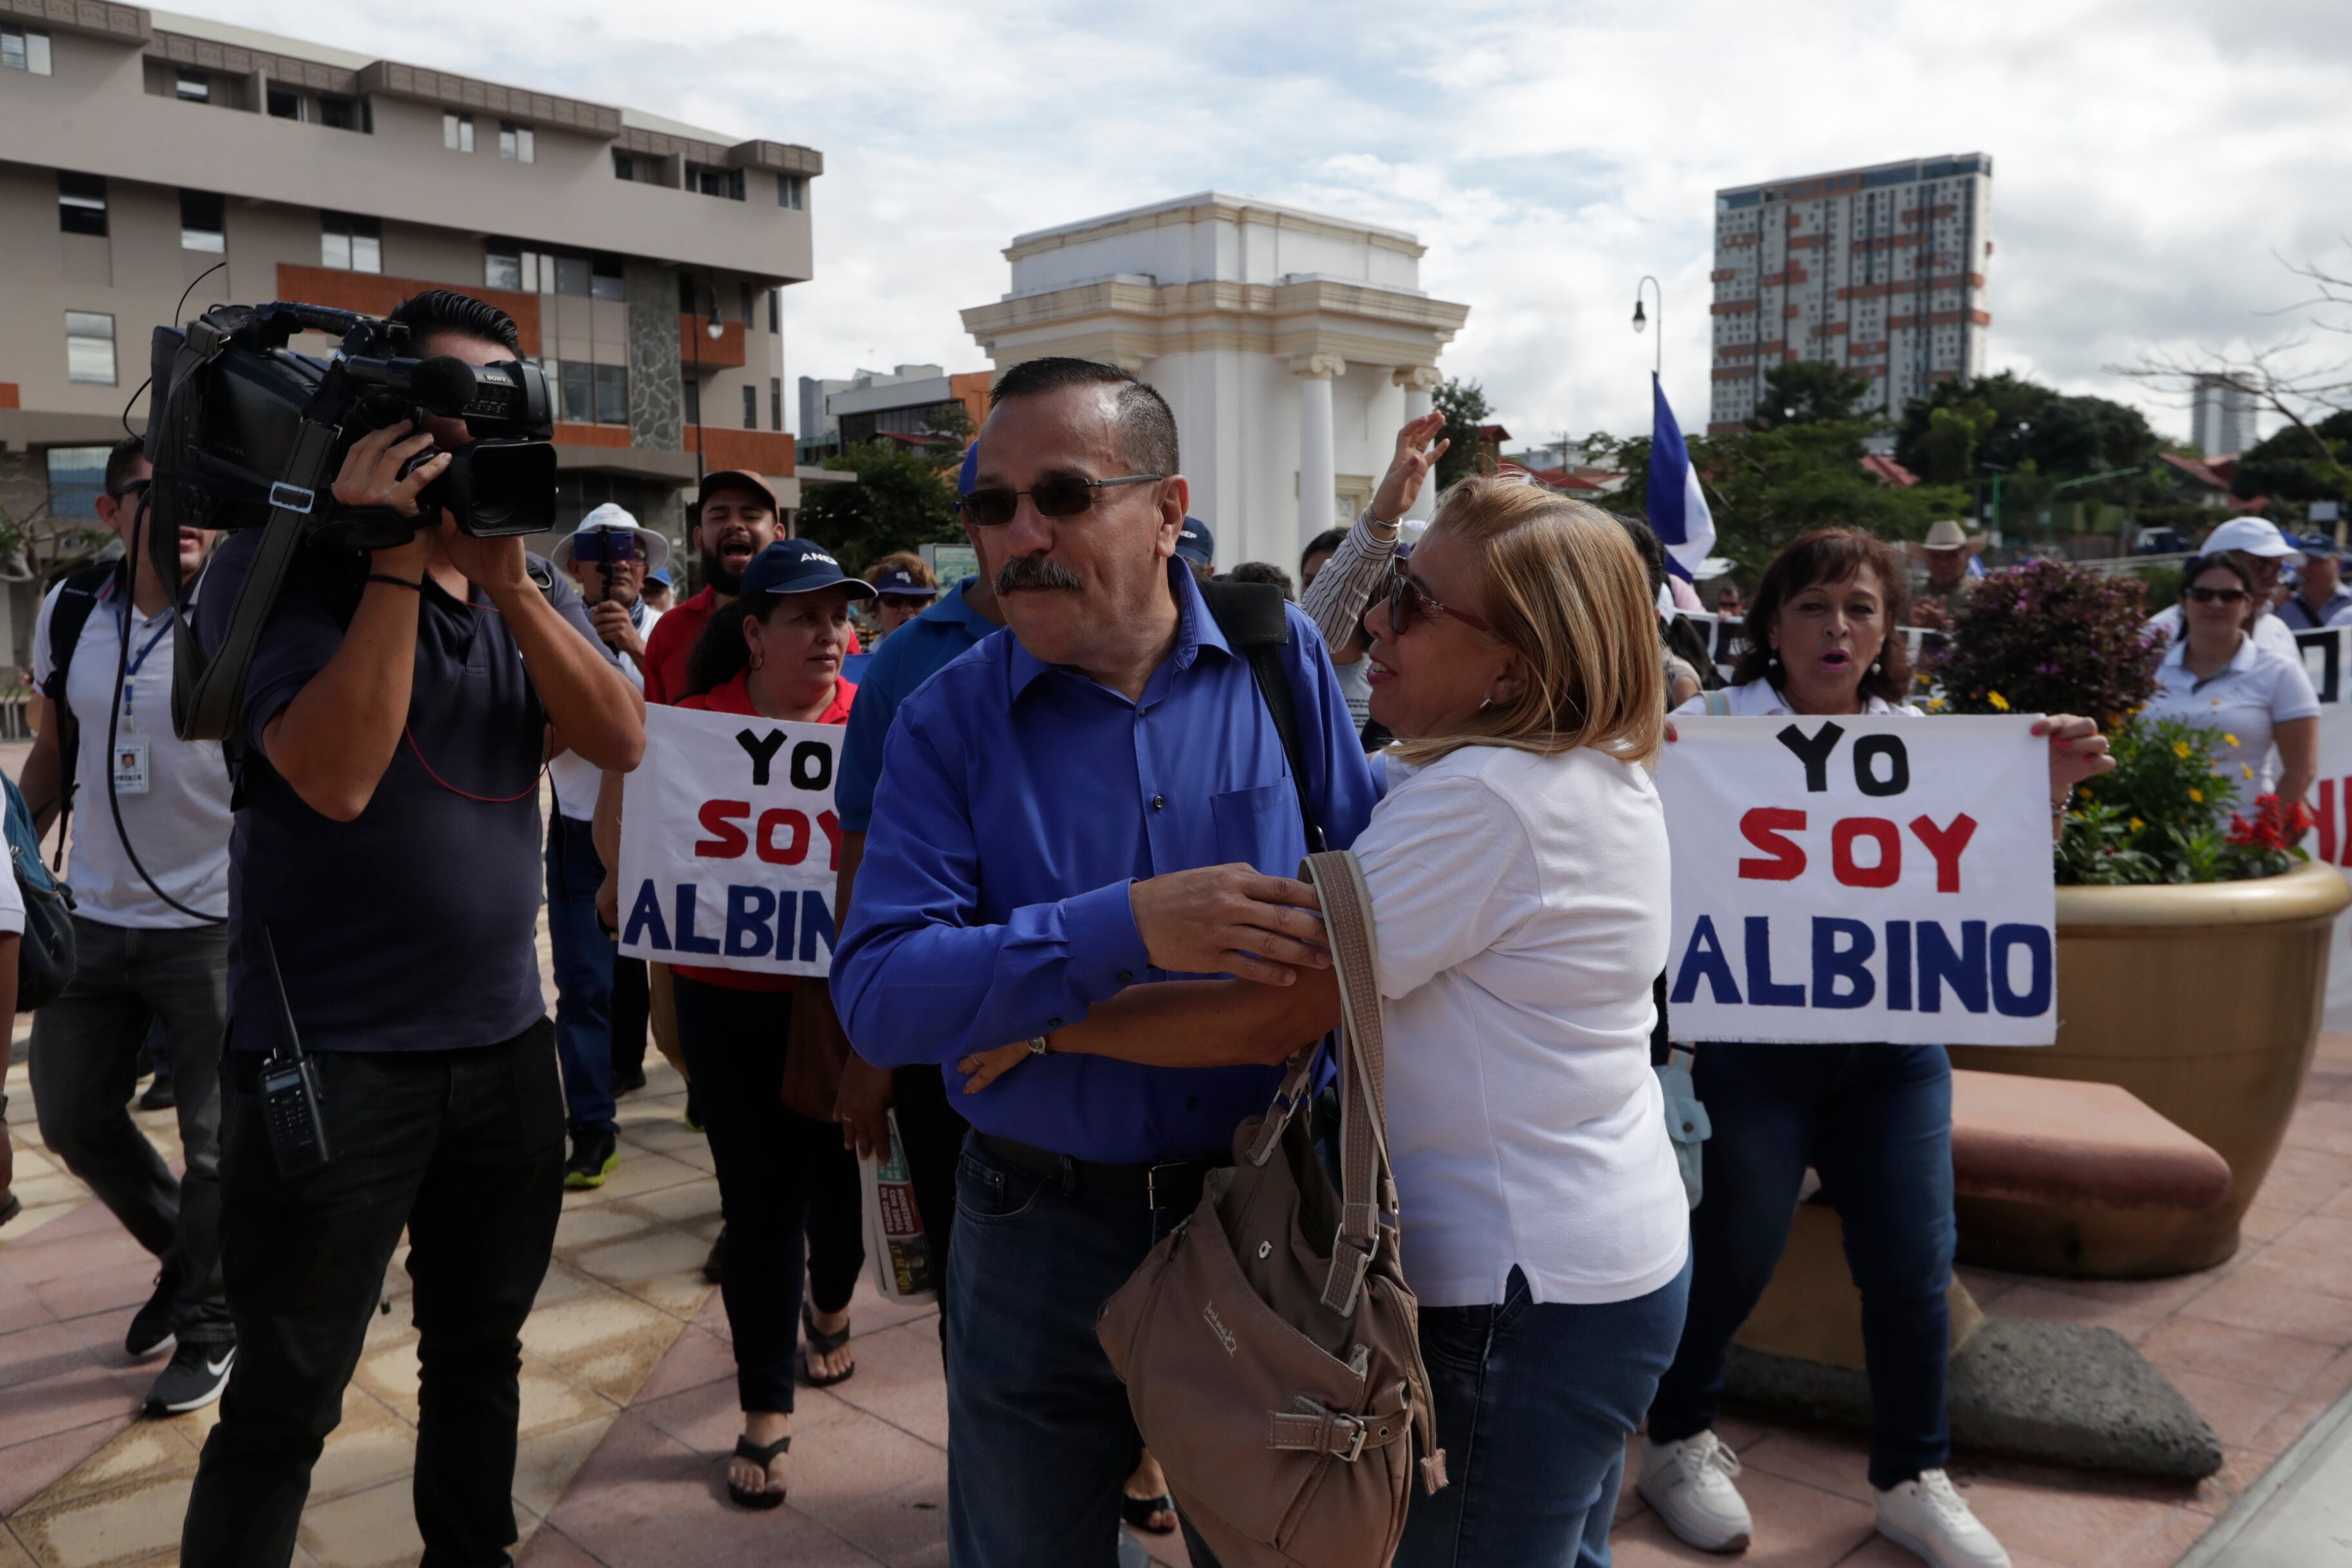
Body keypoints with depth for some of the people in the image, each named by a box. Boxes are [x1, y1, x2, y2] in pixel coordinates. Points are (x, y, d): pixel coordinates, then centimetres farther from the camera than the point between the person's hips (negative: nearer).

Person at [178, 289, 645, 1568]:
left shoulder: (528, 582, 7)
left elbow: (622, 741, -7)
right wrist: (397, 556, -23)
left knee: (481, 1348, 19)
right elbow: (335, 775, -24)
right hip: (326, 1055, -5)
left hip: (505, 1039, 6)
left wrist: (509, 585, -18)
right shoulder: (279, 564, -10)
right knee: (285, 1401, 5)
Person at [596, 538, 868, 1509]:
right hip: (731, 999, 0)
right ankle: (765, 1410, 21)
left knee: (838, 1170, 15)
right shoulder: (694, 725, -5)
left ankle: (831, 1302, 50)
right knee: (759, 1196, 6)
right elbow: (618, 818, 6)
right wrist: (630, 883, -11)